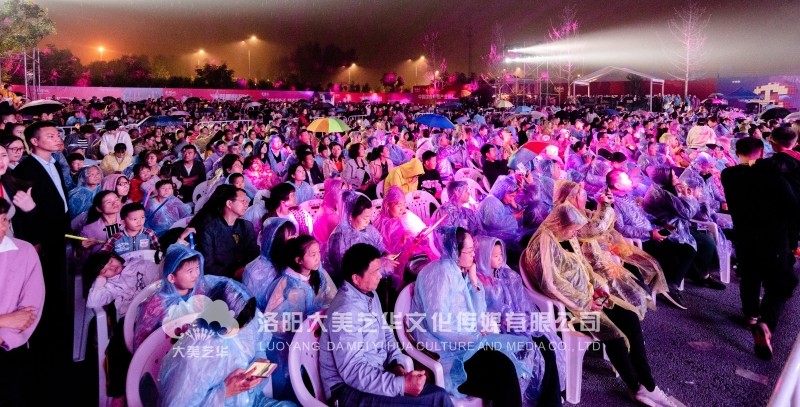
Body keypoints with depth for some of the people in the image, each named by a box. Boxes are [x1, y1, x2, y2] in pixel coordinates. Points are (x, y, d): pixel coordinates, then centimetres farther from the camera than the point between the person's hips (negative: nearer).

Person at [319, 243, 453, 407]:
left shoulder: (370, 295, 5)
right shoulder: (345, 311, -24)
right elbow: (353, 372, -27)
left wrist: (397, 363, -2)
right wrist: (402, 385, -28)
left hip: (376, 375, 8)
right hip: (349, 389, -8)